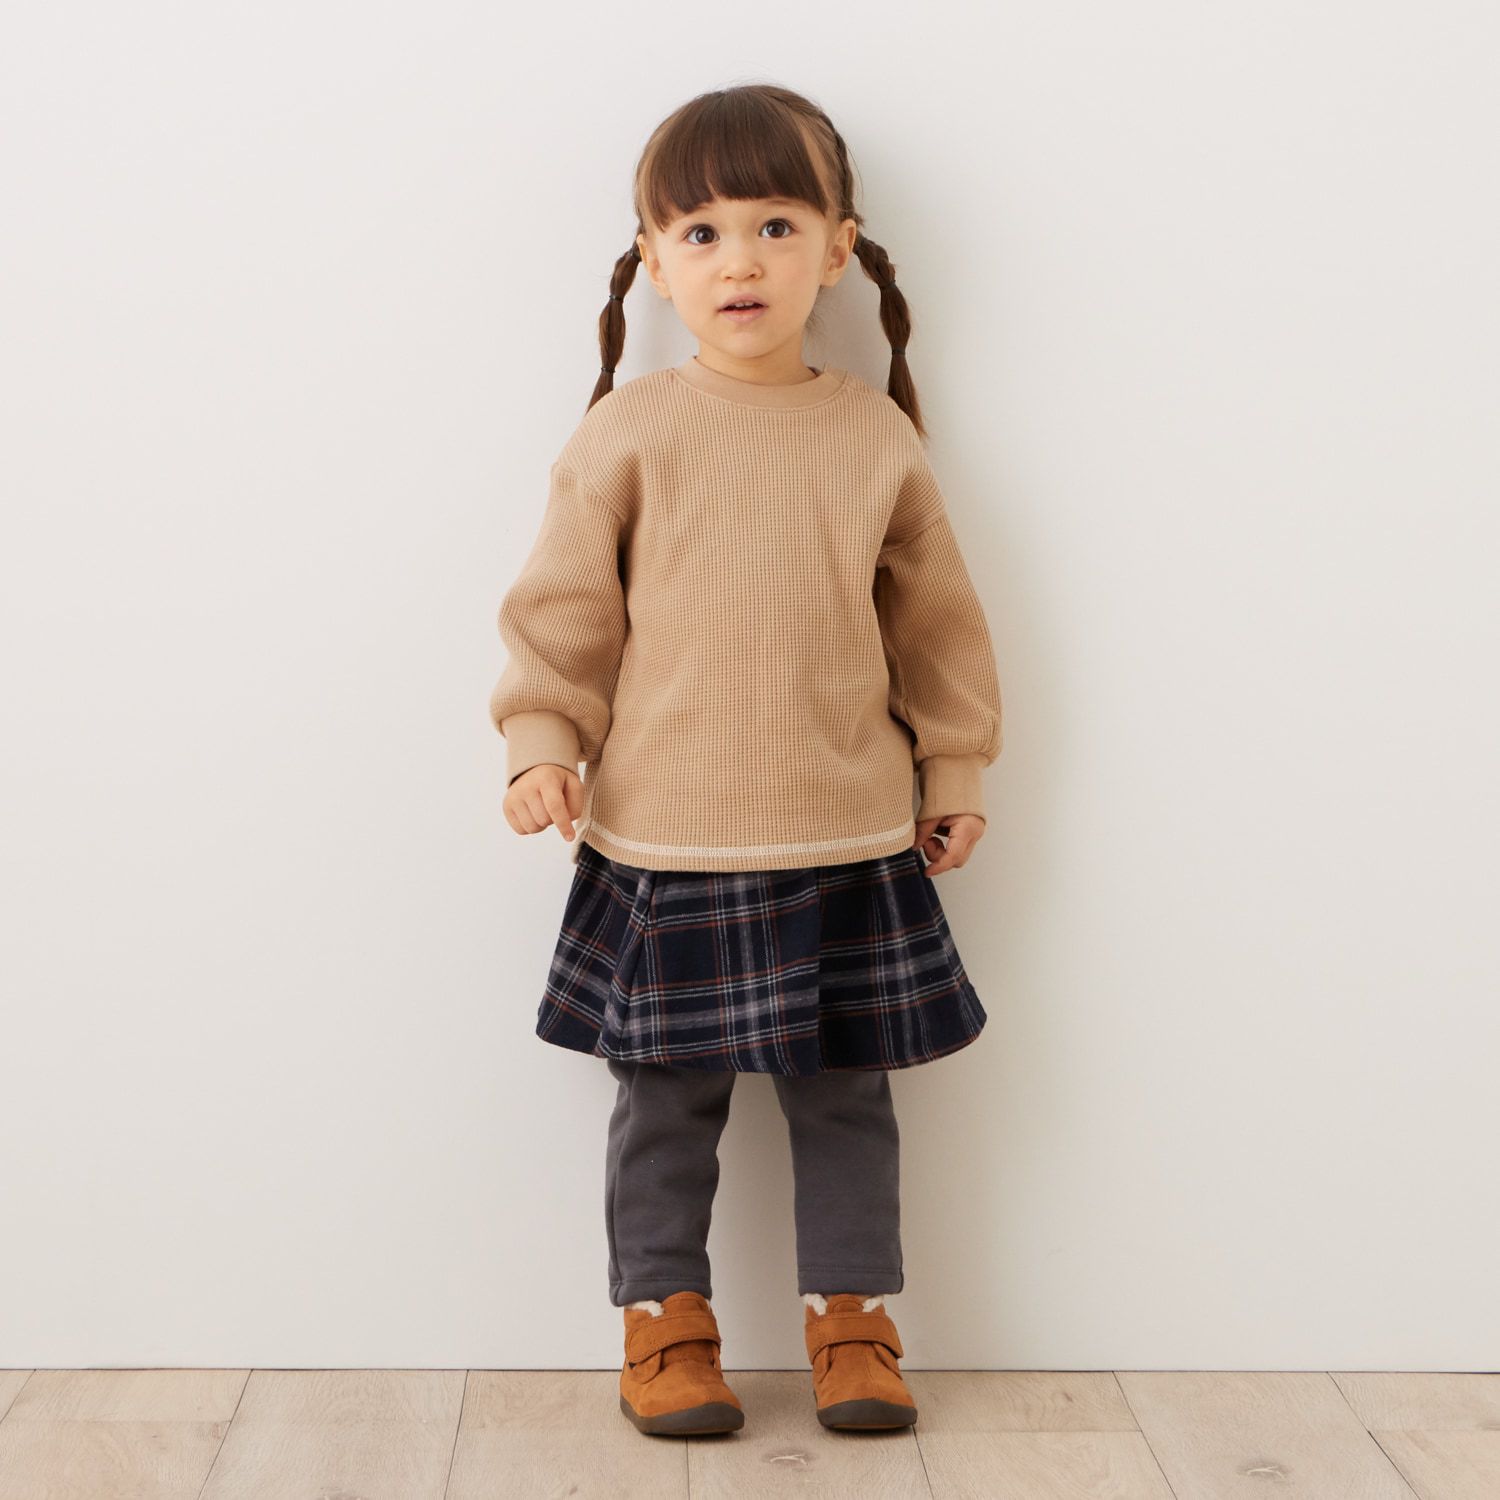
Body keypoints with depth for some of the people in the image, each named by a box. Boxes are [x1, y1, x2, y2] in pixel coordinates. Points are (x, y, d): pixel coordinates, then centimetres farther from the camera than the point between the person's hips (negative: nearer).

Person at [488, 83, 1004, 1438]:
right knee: (668, 1097, 9)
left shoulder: (878, 436, 1)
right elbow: (564, 603, 0)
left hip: (849, 840, 2)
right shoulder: (630, 435, -5)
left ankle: (852, 1315, 27)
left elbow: (938, 615, 10)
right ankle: (665, 1318, 26)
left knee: (846, 1095, 12)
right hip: (665, 843, -1)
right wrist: (542, 746, -9)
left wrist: (955, 770, 13)